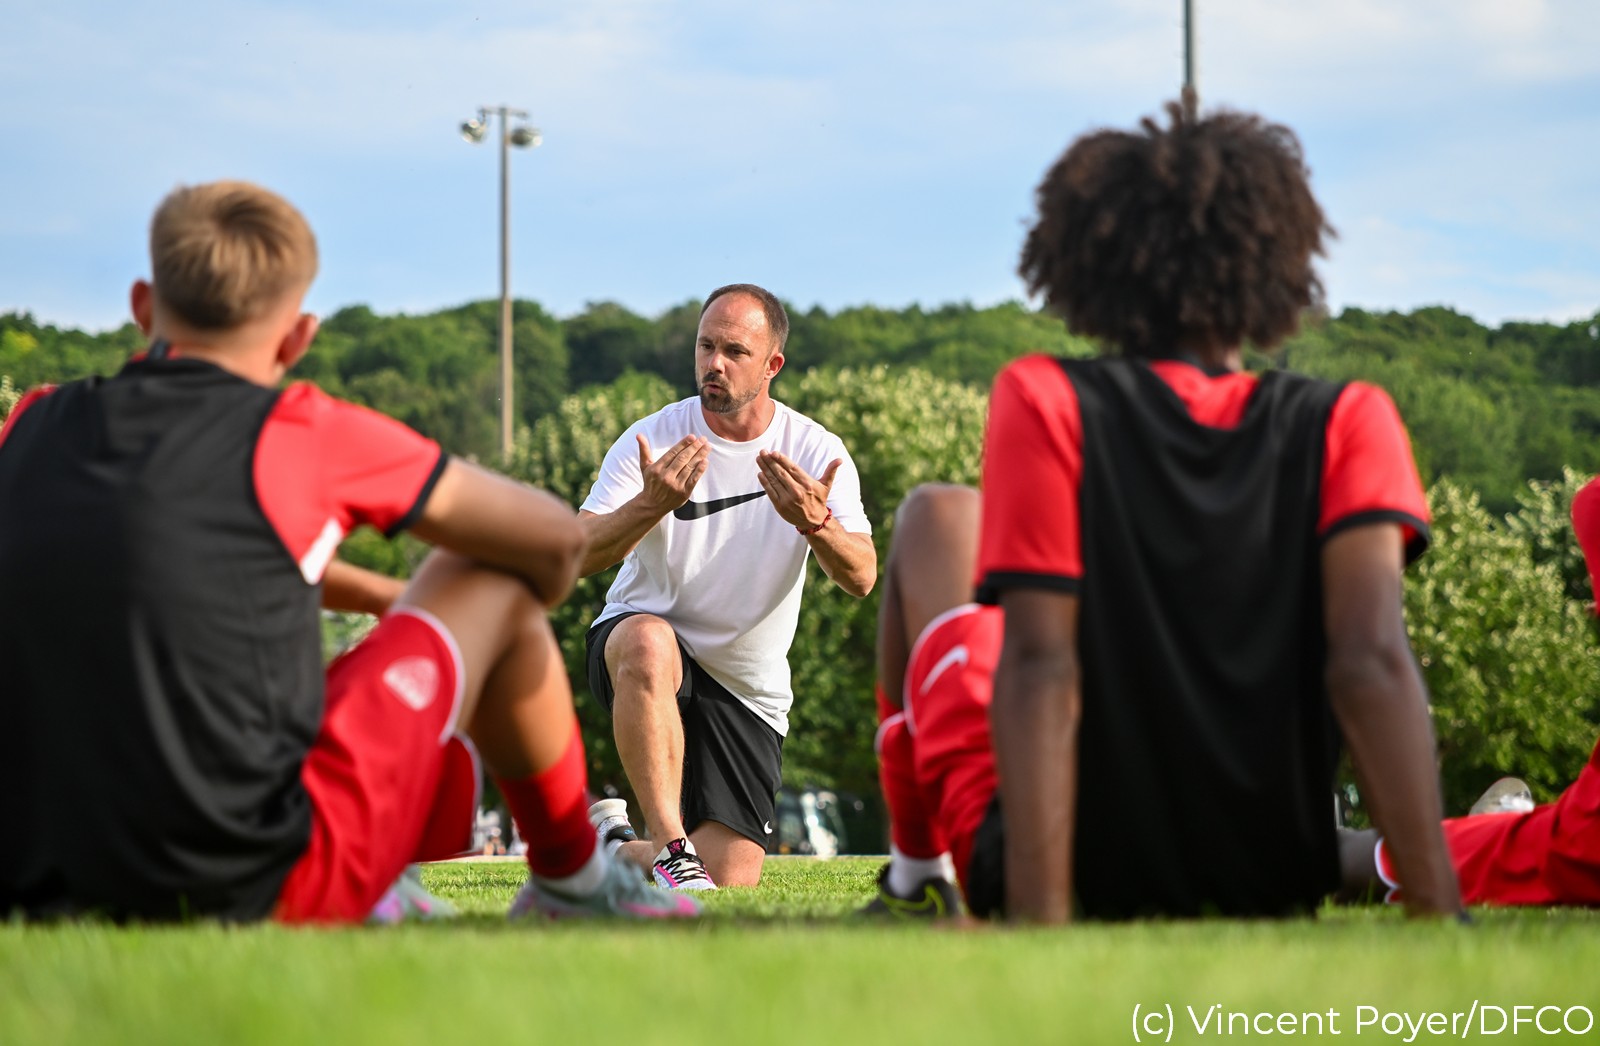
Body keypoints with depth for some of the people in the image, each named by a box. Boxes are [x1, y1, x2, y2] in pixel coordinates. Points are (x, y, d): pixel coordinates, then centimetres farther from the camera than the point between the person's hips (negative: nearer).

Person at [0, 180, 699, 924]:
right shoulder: (302, 434, -5)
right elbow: (554, 538, 9)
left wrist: (386, 598, 38)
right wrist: (517, 621, 32)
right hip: (259, 888, -6)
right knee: (492, 583, 13)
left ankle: (381, 903, 36)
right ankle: (571, 885, 30)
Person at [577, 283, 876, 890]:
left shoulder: (816, 454, -7)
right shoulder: (654, 439, -12)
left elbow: (861, 579, -18)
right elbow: (580, 555, -22)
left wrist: (815, 523, -41)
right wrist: (650, 505, -42)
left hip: (748, 693, 2)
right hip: (633, 646, -2)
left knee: (730, 885, -6)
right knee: (649, 641, -41)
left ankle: (618, 847, 27)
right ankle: (671, 848, -35)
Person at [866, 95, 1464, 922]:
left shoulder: (1045, 405, -13)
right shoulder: (1347, 427, -8)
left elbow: (1040, 665, -21)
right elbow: (1371, 660, -20)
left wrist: (1039, 919, -27)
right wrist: (1439, 913, -24)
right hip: (1277, 882, 2)